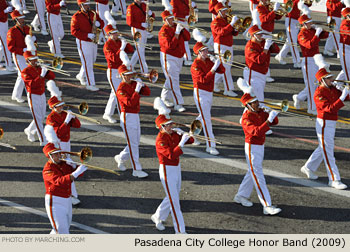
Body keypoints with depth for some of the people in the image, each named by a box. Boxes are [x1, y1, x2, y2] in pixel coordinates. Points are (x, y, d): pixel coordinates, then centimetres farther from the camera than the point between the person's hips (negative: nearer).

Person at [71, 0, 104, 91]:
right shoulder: (76, 17, -13)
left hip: (93, 41, 7)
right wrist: (88, 35, -27)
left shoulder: (93, 14, 6)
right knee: (87, 63, -6)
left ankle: (81, 76, 41)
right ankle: (90, 84, -2)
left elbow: (102, 23, 10)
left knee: (92, 61, 19)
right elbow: (74, 31, -20)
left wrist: (98, 23, -16)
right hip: (83, 43, -7)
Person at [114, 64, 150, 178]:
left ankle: (121, 158, 36)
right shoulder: (121, 89, -15)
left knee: (135, 143, 17)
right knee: (133, 144, -6)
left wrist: (141, 84, -10)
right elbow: (130, 102, -27)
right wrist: (137, 90, -26)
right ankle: (136, 170, -3)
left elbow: (147, 93, 5)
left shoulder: (134, 84, 9)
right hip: (127, 117, -8)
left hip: (136, 116, 8)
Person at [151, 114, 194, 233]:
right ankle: (180, 230, -1)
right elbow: (172, 155, -33)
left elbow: (190, 141, 12)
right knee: (174, 201, -5)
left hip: (176, 168, 8)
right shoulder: (160, 140, -21)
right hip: (167, 171, -8)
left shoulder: (173, 134, 4)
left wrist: (191, 135, -9)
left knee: (173, 197, 20)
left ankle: (158, 217, 40)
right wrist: (182, 142, -33)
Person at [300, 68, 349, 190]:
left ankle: (308, 168, 39)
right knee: (328, 152, -4)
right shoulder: (319, 94, -19)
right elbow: (330, 108, -30)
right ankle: (334, 180, -1)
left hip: (332, 124, 9)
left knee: (323, 148, 22)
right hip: (324, 124, -9)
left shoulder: (332, 89, 6)